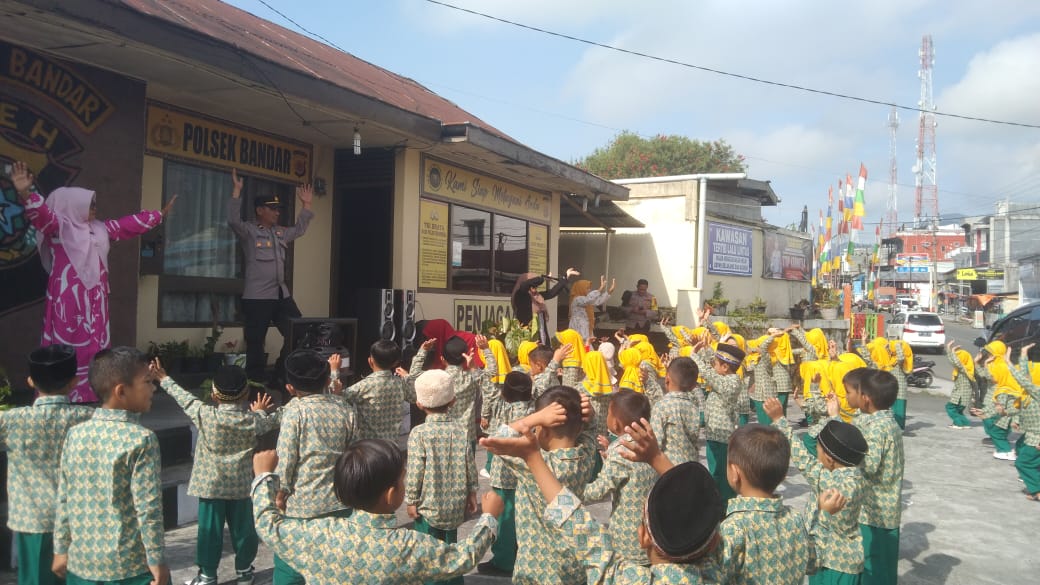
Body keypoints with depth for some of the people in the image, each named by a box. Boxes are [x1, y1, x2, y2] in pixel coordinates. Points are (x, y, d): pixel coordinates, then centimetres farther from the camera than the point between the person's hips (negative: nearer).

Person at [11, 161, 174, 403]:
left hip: (94, 301, 8)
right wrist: (26, 194, -46)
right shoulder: (59, 227, -7)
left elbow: (130, 224, 24)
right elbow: (41, 214, -26)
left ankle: (91, 396, 18)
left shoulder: (100, 229, 16)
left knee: (94, 350, 10)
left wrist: (160, 214, 30)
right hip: (68, 301, -7)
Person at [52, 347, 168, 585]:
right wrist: (157, 560, -9)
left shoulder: (75, 434, 0)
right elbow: (148, 508, -17)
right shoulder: (141, 439, -17)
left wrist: (61, 550, 15)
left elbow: (64, 500, 5)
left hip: (81, 564, 6)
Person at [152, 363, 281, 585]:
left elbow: (185, 398, 2)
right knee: (242, 528, 13)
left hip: (211, 484, -1)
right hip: (241, 484, 1)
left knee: (210, 530, 9)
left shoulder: (205, 415, -13)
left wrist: (164, 379, 16)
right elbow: (272, 422, 8)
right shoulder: (252, 420, -11)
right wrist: (260, 412, 28)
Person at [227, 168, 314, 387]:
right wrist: (237, 190, -22)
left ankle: (282, 376, 21)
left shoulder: (280, 232, 18)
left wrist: (306, 205, 25)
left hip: (282, 295, 7)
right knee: (255, 342, -1)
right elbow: (233, 220, -21)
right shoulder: (249, 231, -3)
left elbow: (299, 229, 31)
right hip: (257, 297, -7)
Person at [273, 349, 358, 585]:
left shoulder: (295, 410, -11)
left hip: (301, 505, -4)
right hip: (339, 502, 4)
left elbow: (285, 457, -12)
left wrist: (280, 492, 2)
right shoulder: (346, 409, 1)